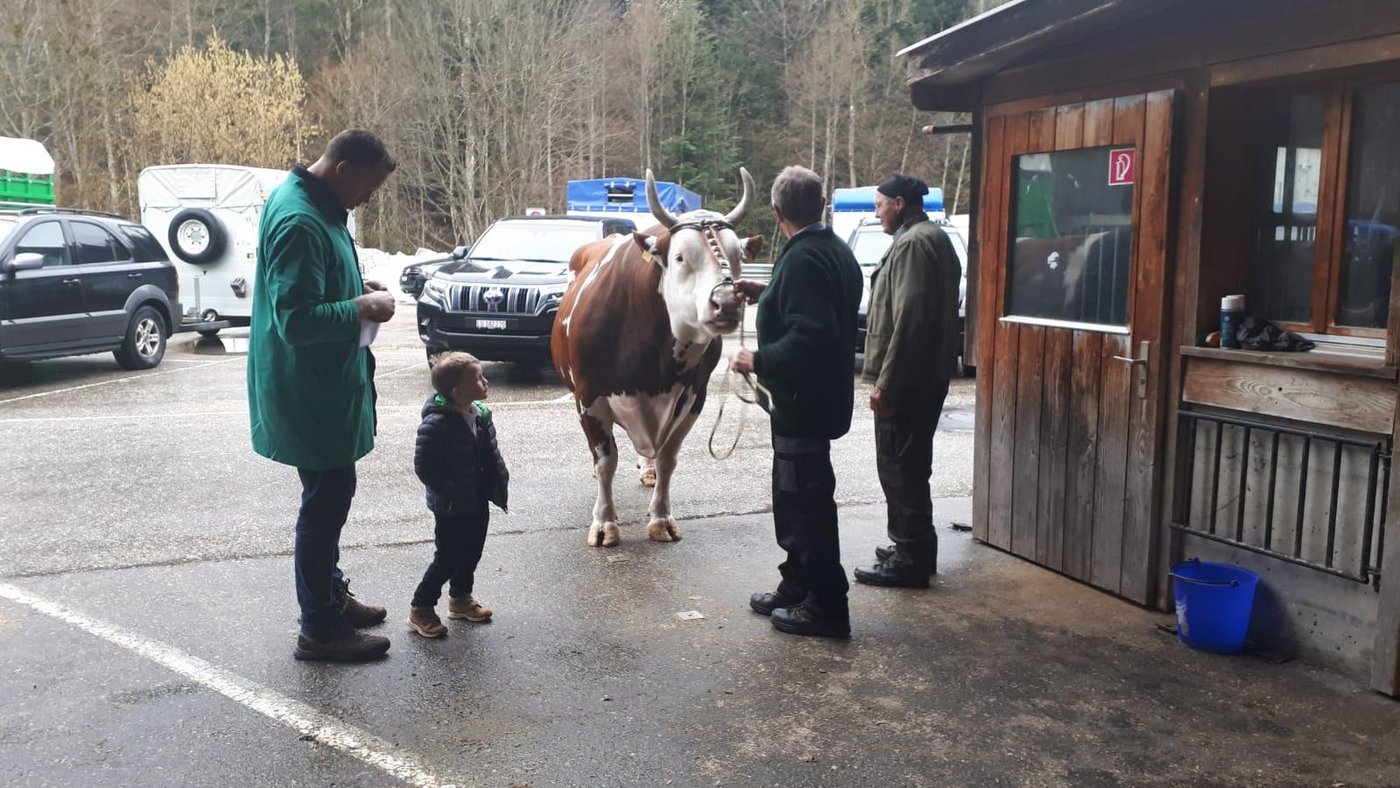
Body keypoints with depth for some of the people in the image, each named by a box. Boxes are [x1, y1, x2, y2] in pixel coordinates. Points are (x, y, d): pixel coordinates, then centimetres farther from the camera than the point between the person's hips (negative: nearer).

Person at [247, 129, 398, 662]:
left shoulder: (318, 207, 9)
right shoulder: (300, 221, -24)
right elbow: (296, 320, -29)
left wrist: (358, 289, 7)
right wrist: (361, 309, -19)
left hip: (324, 385, 10)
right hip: (310, 392, -10)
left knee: (329, 496, 20)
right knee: (326, 501, -1)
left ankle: (330, 593, 36)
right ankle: (320, 628, 11)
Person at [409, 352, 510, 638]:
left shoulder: (481, 415, 0)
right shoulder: (436, 424, -24)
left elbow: (492, 454, 12)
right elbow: (424, 466, -21)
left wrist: (500, 482, 2)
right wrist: (452, 493, -21)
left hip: (478, 502, 8)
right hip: (451, 509, -8)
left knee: (472, 551, 20)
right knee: (447, 558, 1)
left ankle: (460, 598, 40)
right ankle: (421, 609, 18)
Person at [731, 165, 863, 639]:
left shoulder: (801, 259, -20)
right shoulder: (835, 251, 10)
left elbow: (809, 337, -29)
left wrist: (758, 361, -18)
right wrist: (768, 296, 25)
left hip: (802, 403, -10)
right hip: (817, 398, 10)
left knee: (808, 503, 0)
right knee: (795, 499, 19)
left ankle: (827, 606, 11)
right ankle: (796, 589, 30)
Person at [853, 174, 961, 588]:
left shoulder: (913, 243, -15)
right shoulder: (933, 239, 18)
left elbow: (908, 319, -23)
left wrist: (885, 381, -21)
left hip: (905, 380, -11)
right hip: (926, 376, 11)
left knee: (899, 467, -4)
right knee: (909, 466, 18)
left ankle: (910, 559, 2)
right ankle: (912, 549, 28)